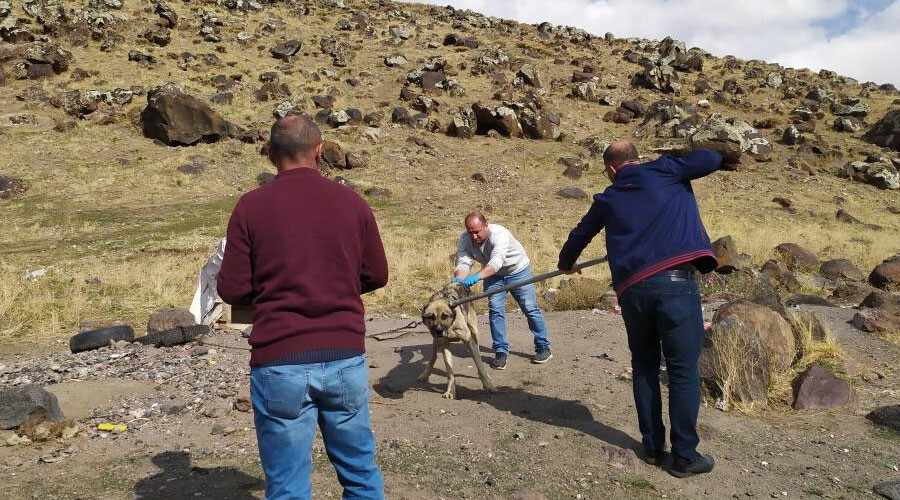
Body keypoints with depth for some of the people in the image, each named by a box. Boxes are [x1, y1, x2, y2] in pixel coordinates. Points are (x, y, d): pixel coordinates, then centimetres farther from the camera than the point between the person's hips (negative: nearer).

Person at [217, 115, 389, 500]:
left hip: (279, 363, -2)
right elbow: (376, 276, 9)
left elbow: (232, 289, -3)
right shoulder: (352, 202, 2)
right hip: (346, 357, 2)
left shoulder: (251, 206, -3)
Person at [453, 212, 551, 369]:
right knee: (495, 309, -8)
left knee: (530, 308, -1)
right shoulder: (465, 240, -21)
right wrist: (458, 278, -52)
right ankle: (501, 351, 1)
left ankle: (543, 347, 14)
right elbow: (463, 263, -29)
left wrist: (476, 277, -66)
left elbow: (496, 261, -51)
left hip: (518, 270, -4)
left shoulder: (499, 234, -38)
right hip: (493, 274, 4)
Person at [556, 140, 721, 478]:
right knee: (683, 370, 4)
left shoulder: (608, 199, 18)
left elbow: (580, 234, 32)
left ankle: (652, 446, 24)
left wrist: (566, 262, 51)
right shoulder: (662, 171, 9)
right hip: (675, 282, -3)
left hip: (632, 289, 3)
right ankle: (684, 456, 10)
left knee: (644, 365, 19)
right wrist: (683, 167, 27)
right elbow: (712, 159, 6)